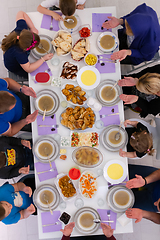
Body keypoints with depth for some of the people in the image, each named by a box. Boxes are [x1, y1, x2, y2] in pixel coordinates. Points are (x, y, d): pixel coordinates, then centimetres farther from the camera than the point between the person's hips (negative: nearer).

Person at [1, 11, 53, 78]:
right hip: (16, 68, -6)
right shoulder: (18, 53, -48)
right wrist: (43, 59, -35)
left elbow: (21, 13, -15)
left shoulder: (21, 30, -33)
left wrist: (32, 28, -22)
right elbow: (29, 69, -36)